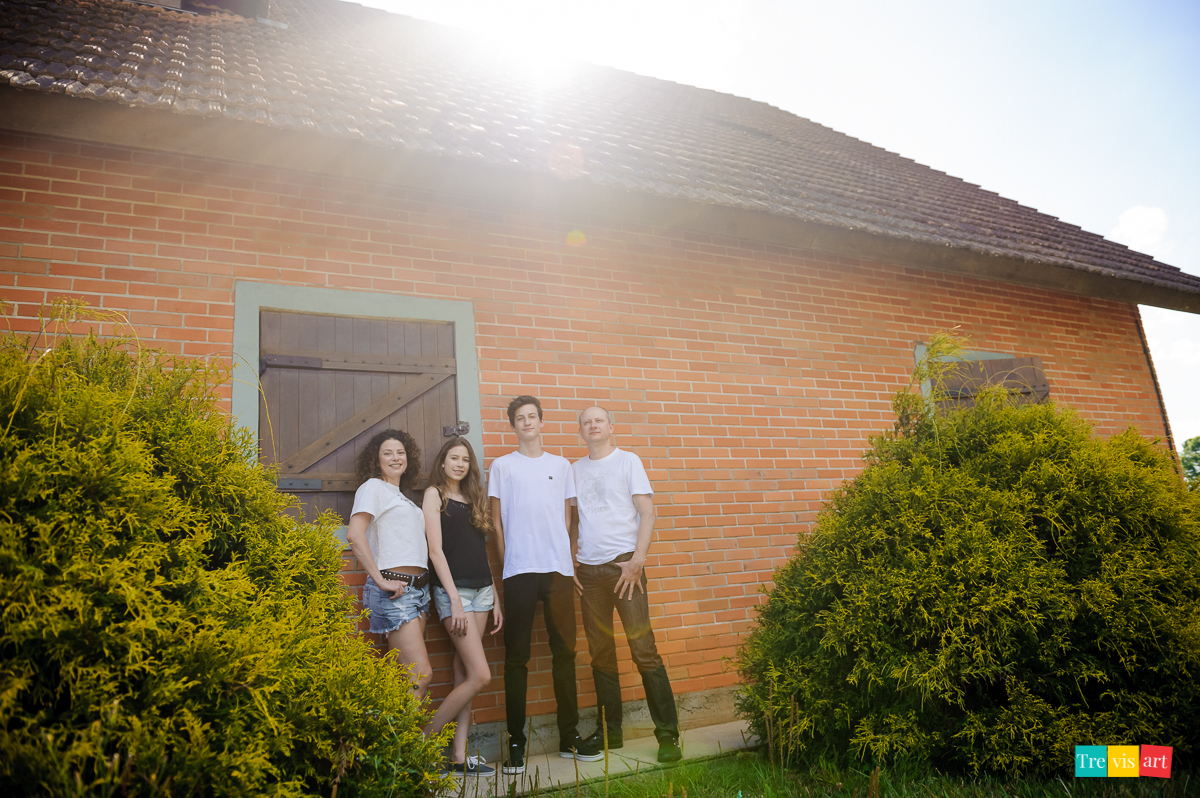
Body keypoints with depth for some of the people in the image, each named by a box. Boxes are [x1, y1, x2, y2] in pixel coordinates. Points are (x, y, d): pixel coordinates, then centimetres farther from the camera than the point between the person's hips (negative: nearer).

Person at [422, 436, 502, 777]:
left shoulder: (473, 498, 17)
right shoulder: (434, 494, -1)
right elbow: (435, 549, -8)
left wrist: (495, 601, 14)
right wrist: (455, 600, -14)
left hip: (482, 590, 6)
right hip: (452, 590, -6)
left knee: (464, 674, 6)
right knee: (480, 675, -10)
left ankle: (458, 755, 11)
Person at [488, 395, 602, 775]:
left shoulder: (561, 465, 14)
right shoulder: (502, 466, 8)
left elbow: (567, 516, 15)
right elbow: (497, 520, 7)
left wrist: (567, 559, 8)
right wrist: (508, 562, 2)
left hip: (558, 570, 2)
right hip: (518, 572, -2)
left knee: (564, 652, 6)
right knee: (516, 657, 1)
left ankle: (570, 736, 16)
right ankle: (516, 742, 8)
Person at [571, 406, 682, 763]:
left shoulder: (628, 460, 3)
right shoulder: (575, 469, 13)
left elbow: (647, 511, -3)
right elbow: (571, 518, 17)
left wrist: (638, 560, -12)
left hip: (624, 563, -4)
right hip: (588, 569, 4)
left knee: (643, 648, -7)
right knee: (600, 653, 9)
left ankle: (668, 733, 2)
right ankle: (610, 731, 20)